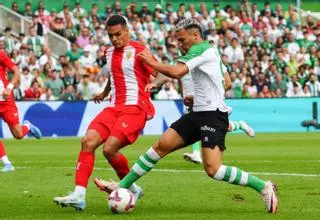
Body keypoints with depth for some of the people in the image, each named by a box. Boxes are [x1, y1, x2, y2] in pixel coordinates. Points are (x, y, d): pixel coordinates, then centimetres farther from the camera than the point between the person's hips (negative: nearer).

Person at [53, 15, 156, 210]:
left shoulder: (138, 51, -6)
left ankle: (131, 188, 4)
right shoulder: (109, 52, 16)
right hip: (114, 107, 7)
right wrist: (105, 93, 46)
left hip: (135, 108, -7)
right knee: (88, 141, -13)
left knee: (109, 149, -21)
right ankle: (79, 195, -16)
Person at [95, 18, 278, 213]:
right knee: (161, 147, 6)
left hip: (213, 115, -10)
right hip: (198, 113, 10)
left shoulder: (200, 49, -11)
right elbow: (226, 82, 26)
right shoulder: (210, 50, 18)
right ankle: (122, 186, 10)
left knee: (213, 170, -19)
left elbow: (177, 72, -24)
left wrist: (152, 62, -9)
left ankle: (263, 187, -9)